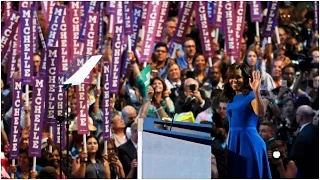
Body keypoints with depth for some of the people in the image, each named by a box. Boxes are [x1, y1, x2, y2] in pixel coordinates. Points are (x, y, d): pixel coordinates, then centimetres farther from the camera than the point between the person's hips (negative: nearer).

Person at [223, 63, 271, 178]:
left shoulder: (251, 96, -6)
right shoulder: (232, 98, 15)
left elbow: (261, 113, -28)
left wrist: (256, 92, -39)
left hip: (249, 142, -8)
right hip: (234, 143, 8)